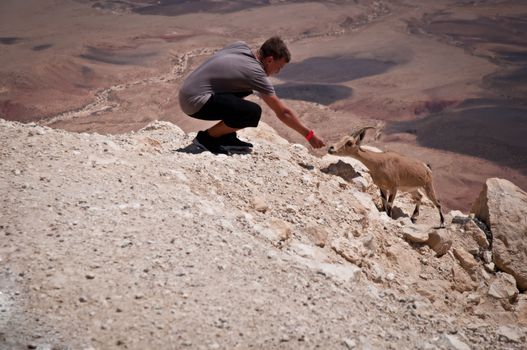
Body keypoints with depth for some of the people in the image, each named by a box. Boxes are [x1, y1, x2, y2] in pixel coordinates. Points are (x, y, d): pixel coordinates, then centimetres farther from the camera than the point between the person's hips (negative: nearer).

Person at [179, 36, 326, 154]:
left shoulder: (240, 46, 7)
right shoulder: (256, 74, -13)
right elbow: (283, 112, -10)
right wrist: (309, 135, -2)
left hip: (187, 90, 9)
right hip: (196, 102, -9)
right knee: (253, 113, -22)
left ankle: (227, 137, 17)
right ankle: (206, 137, -5)